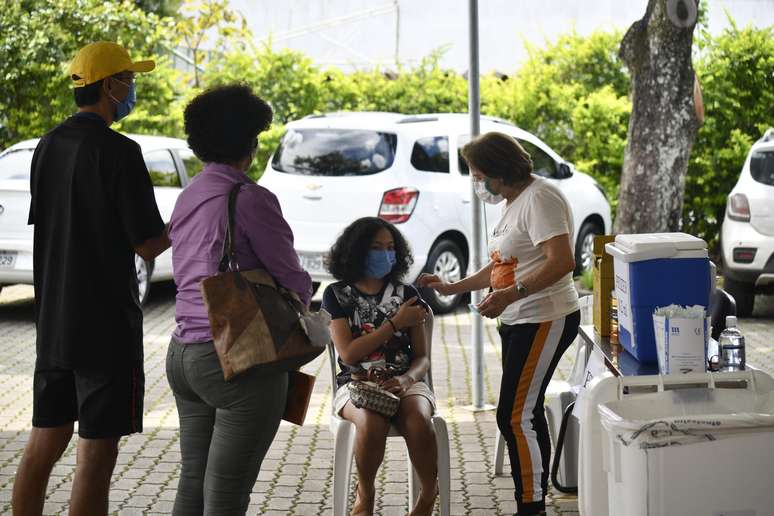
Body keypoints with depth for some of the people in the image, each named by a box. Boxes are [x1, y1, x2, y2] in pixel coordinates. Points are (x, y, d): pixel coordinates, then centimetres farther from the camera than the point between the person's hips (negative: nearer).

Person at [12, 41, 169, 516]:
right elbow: (149, 244, -16)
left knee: (44, 445, 15)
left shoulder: (49, 146, 8)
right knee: (97, 454, -2)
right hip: (107, 325, -7)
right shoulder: (119, 152, -15)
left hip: (53, 321, 8)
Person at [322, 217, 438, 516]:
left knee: (418, 421, -34)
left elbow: (422, 358, 8)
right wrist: (396, 324, -9)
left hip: (404, 382, 1)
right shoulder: (337, 294, 5)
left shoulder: (406, 294, 10)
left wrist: (407, 380, -16)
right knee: (372, 422, -37)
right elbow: (348, 354, -6)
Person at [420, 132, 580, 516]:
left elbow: (562, 261, -25)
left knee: (515, 417, -12)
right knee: (527, 416, 10)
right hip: (520, 322, 10)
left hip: (544, 321, -10)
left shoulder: (539, 199, -15)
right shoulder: (514, 202, 18)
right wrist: (451, 288, 24)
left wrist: (511, 294, -31)